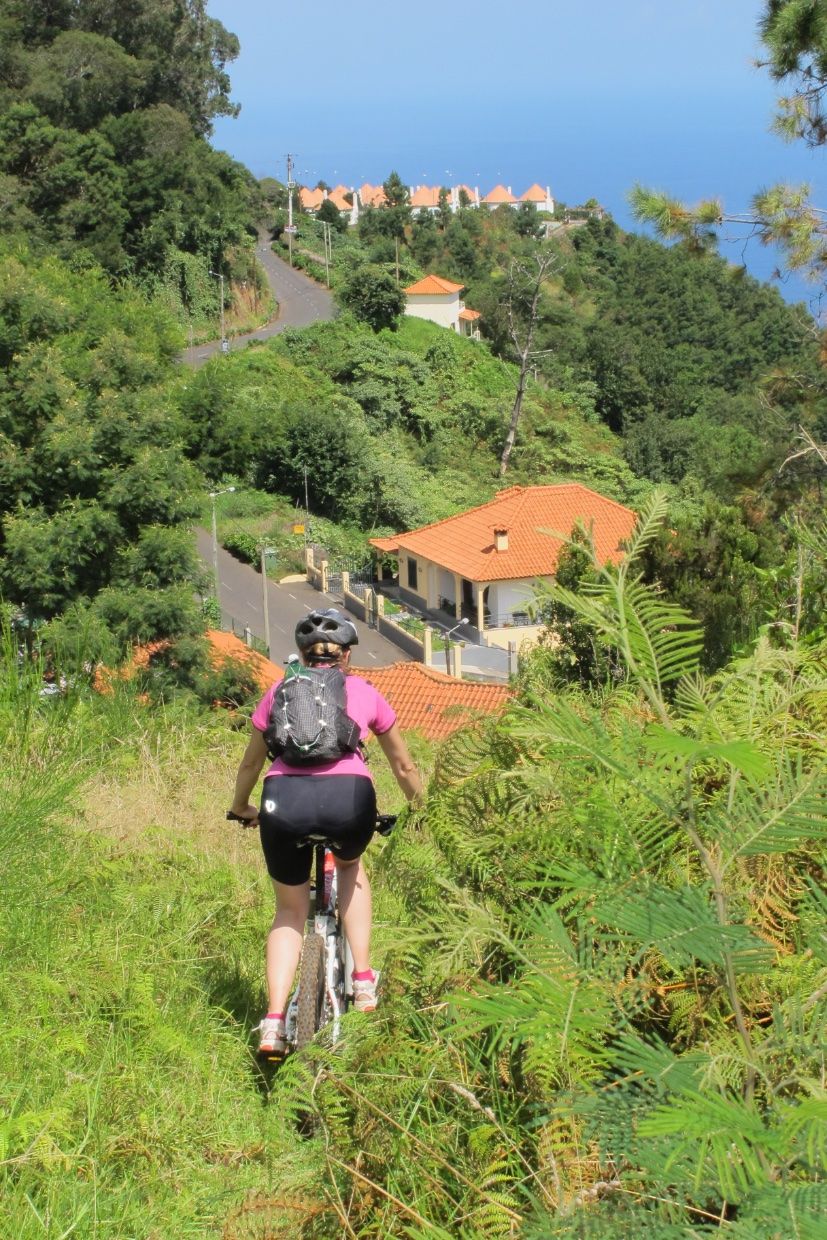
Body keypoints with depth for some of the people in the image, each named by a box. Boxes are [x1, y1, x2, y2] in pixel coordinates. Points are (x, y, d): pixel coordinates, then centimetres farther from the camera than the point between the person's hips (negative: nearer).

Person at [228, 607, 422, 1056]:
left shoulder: (279, 692, 26)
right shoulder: (365, 692, 25)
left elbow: (251, 763, 37)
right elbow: (403, 765, 34)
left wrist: (241, 808, 55)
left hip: (285, 798, 1)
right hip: (349, 796, 0)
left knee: (290, 911, 22)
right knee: (350, 866, 34)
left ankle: (273, 1023, 8)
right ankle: (363, 980, 23)